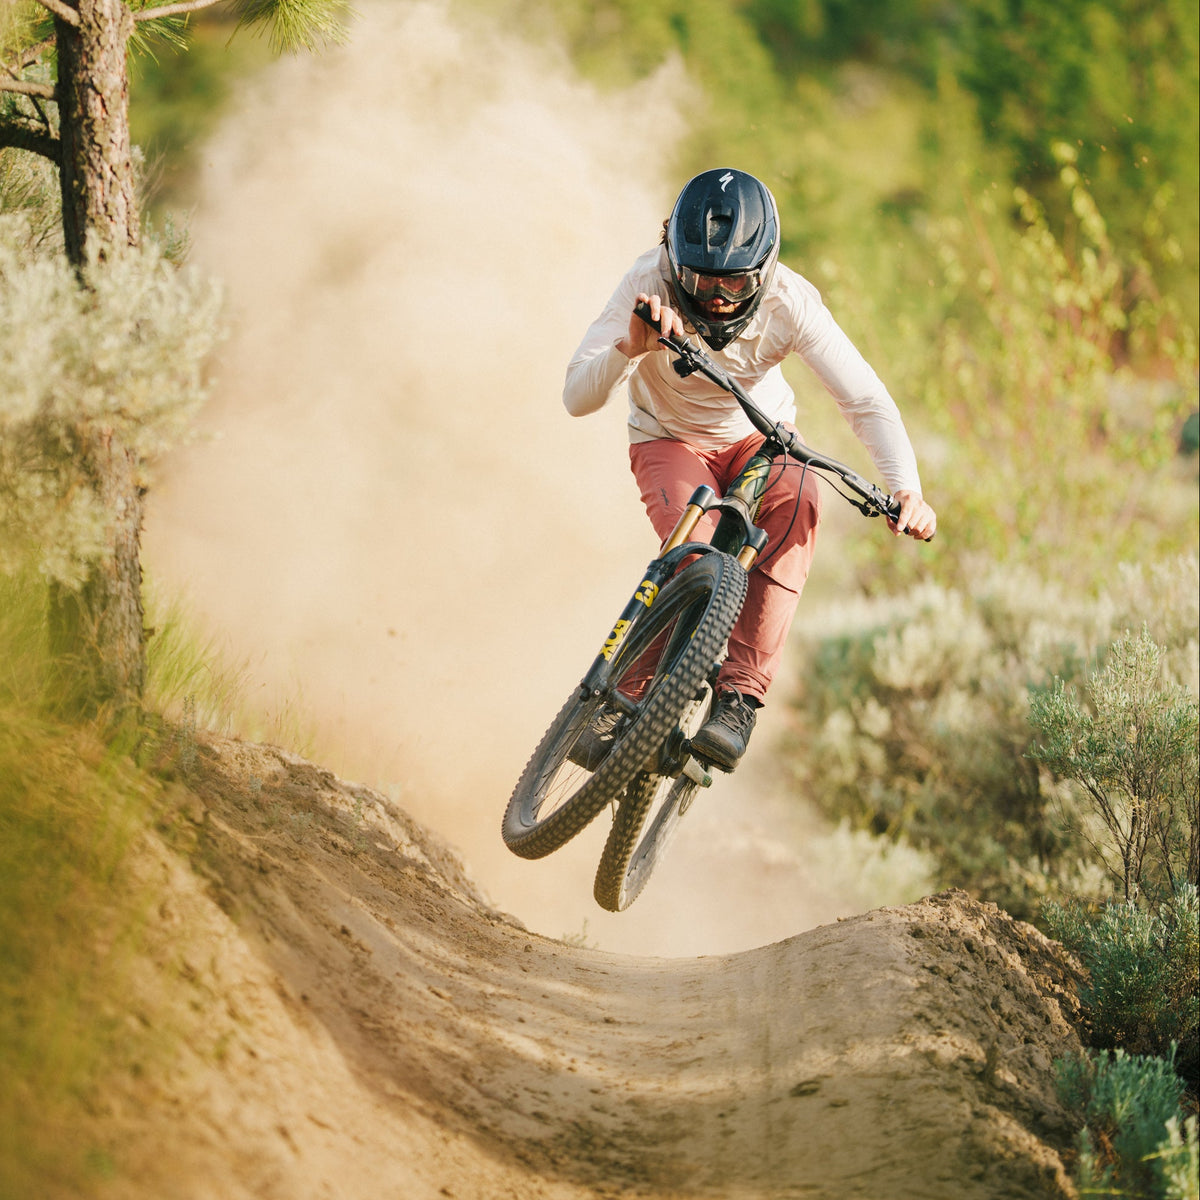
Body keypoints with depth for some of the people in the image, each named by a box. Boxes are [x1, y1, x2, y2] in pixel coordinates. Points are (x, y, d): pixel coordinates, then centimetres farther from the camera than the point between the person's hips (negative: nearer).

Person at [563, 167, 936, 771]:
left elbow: (865, 399, -26)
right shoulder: (651, 285, -28)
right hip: (668, 439, -1)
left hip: (758, 436, 1)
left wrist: (906, 490, -41)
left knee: (796, 502, -33)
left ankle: (739, 698, -32)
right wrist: (630, 348, -53)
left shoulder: (790, 302, -26)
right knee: (694, 548, -31)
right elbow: (578, 397, -32)